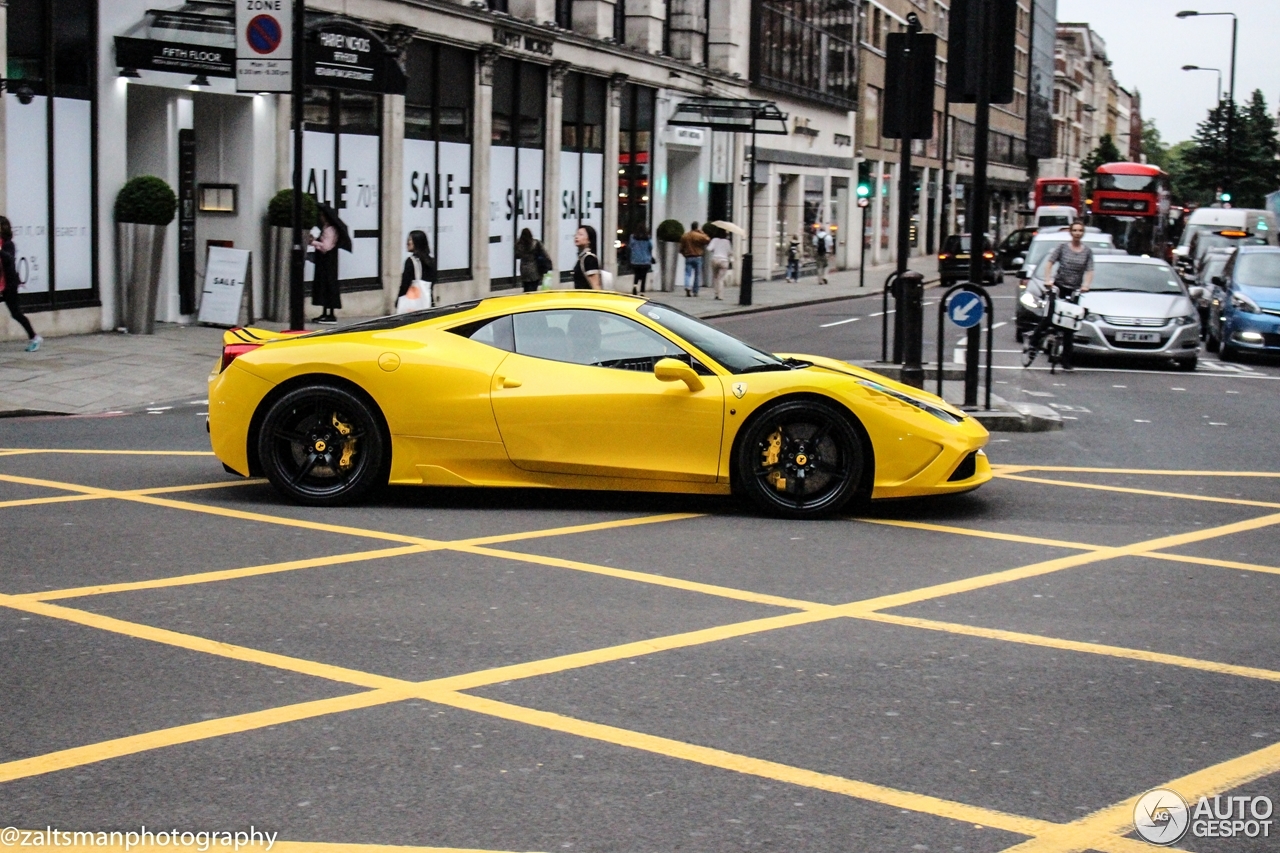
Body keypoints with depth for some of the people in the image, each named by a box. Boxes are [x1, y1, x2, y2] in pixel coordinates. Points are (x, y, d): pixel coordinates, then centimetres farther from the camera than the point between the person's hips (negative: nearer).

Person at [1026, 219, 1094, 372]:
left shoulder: (1087, 252, 6)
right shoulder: (1062, 247, 2)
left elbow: (1089, 271, -1)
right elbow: (1049, 262, -3)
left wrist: (1086, 285, -19)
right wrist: (1048, 279, -17)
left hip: (1074, 291, 2)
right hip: (1058, 286, -2)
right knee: (1047, 319, -13)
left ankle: (1066, 361, 7)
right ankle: (1031, 346, 2)